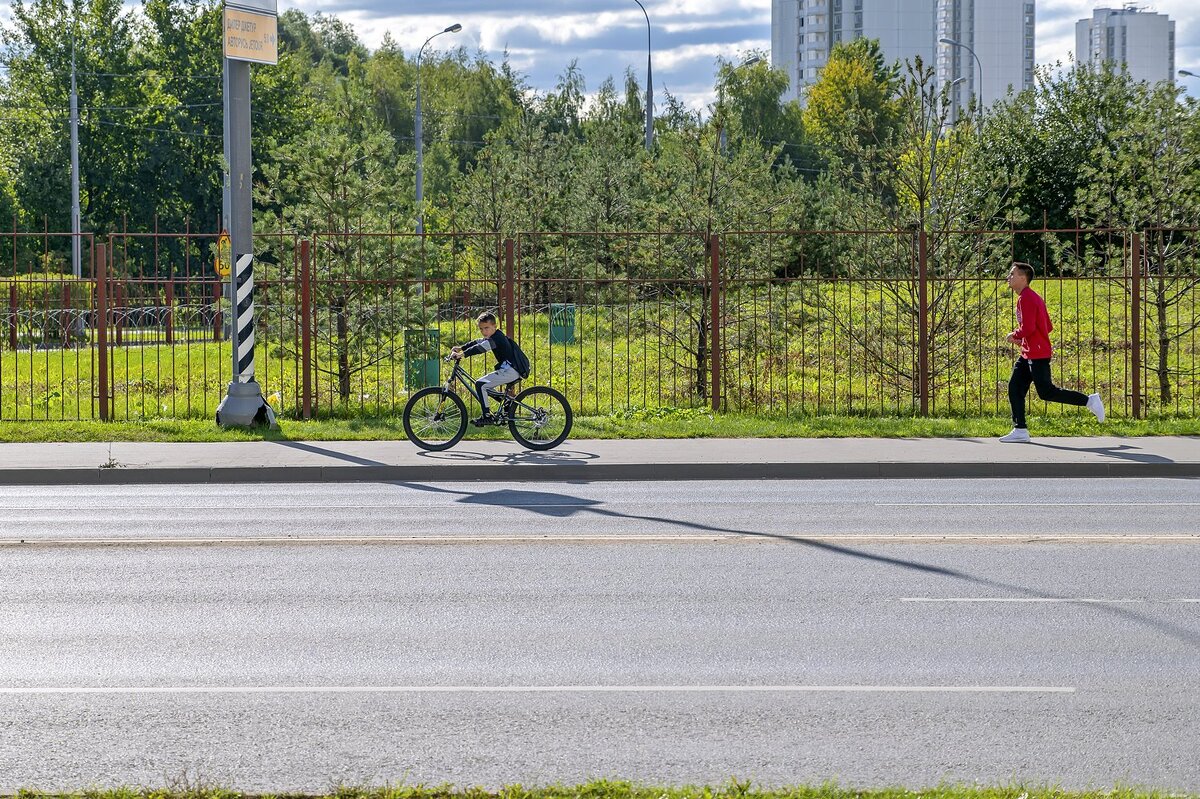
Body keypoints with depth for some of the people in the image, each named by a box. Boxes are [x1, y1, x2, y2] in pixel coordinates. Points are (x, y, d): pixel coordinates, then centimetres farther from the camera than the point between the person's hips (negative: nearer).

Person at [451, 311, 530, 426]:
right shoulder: (494, 337, 17)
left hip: (510, 371, -11)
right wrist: (460, 348, 14)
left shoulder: (497, 338, -14)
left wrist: (462, 354, -32)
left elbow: (480, 348, -26)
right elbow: (477, 343, 23)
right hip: (515, 372, 11)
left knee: (480, 384, -14)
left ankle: (487, 416, -14)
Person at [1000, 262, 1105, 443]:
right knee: (1015, 388, 5)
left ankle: (1089, 400, 0)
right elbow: (1048, 326, 19)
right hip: (1028, 354, 10)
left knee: (1046, 392, -7)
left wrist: (1014, 336, -7)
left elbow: (1028, 328, -25)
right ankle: (1020, 430, 5)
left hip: (1037, 355, -10)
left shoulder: (1026, 299, -16)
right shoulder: (1033, 297, 16)